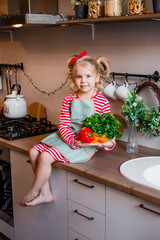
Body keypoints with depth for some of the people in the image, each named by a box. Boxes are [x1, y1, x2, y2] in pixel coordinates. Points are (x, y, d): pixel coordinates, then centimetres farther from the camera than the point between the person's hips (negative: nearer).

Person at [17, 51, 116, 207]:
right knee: (34, 152, -4)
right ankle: (45, 193, 3)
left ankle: (32, 193, 4)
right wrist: (72, 140, -22)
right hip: (67, 137, 7)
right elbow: (63, 125, -2)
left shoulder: (102, 103, -8)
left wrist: (109, 143, -26)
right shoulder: (69, 100, 3)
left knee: (45, 156, -20)